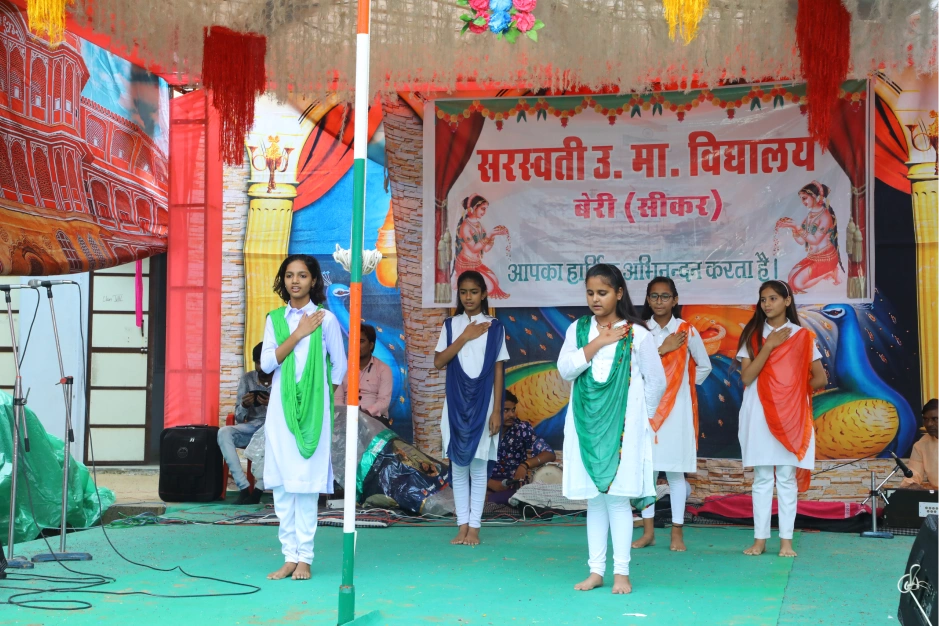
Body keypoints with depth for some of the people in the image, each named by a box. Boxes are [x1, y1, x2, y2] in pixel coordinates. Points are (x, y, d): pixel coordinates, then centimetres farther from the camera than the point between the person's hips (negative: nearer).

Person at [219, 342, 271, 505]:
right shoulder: (247, 378, 5)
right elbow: (239, 418, 4)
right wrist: (244, 405, -19)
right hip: (251, 427, 3)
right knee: (223, 432, -27)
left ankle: (258, 490, -31)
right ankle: (244, 488, -31)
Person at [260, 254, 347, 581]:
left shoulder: (326, 318, 0)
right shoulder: (275, 319, 9)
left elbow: (339, 365, 5)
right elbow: (267, 363, -3)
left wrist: (319, 396, 6)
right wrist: (298, 334, -8)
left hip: (313, 408, -3)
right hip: (280, 407, 3)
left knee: (306, 481, -4)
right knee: (281, 483, 3)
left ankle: (304, 558, 2)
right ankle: (289, 557, 9)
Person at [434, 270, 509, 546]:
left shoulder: (494, 327, 2)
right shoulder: (451, 325, 7)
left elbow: (498, 371, 0)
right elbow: (438, 362, -3)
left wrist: (496, 410, -5)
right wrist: (464, 337, -11)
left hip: (482, 404, -2)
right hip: (456, 404, 2)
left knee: (478, 468, 1)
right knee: (458, 468, 5)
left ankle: (474, 527, 6)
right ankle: (462, 526, 11)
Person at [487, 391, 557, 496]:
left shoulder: (522, 428, -4)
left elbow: (550, 454, -9)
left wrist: (525, 465, -26)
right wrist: (490, 483, -23)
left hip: (517, 488, 2)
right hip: (490, 490, -2)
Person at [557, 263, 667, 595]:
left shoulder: (637, 334, -1)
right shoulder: (578, 329, 8)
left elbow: (656, 381, 4)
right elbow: (565, 369, -6)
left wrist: (639, 416, 8)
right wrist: (597, 343, -11)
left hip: (622, 427, -3)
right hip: (586, 424, 3)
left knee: (618, 497, -5)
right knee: (594, 498, 7)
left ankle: (622, 572, 1)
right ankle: (596, 570, 13)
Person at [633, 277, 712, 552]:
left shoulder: (687, 331, 2)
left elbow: (704, 366, 12)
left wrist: (686, 386, 6)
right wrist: (662, 349, -12)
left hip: (676, 408, -1)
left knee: (674, 470, -1)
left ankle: (677, 532, 7)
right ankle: (648, 531, 11)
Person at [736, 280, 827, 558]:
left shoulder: (803, 336, 6)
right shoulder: (752, 335, 7)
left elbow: (820, 378, 7)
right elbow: (746, 377, -6)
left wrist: (795, 387, -3)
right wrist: (769, 346, -10)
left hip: (791, 414, -1)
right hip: (759, 414, 1)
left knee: (787, 478, 0)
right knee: (762, 478, 2)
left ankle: (786, 540, 3)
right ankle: (760, 539, 5)